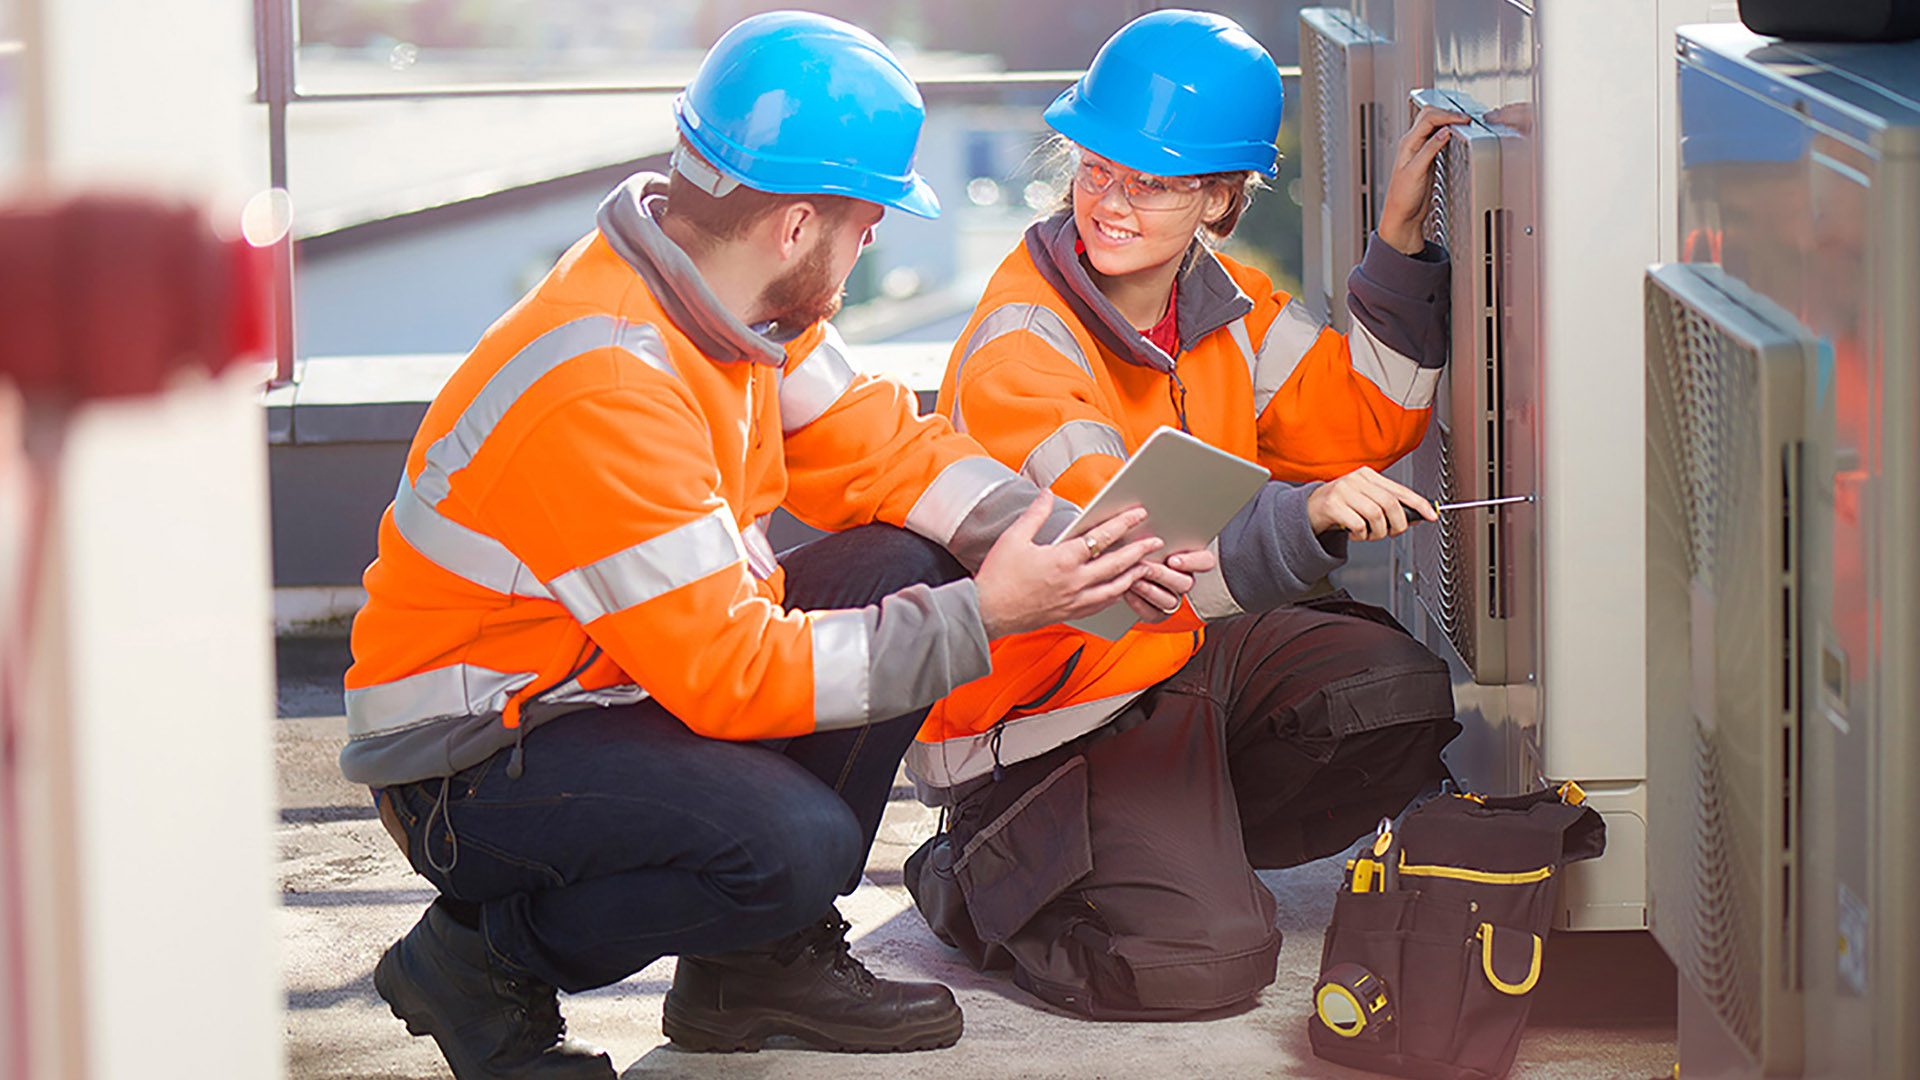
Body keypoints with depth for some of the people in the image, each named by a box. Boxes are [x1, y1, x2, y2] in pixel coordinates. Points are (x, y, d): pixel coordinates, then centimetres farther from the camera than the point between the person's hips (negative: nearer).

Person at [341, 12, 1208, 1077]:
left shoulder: (728, 295, -2)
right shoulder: (602, 390, -30)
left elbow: (878, 447, 7)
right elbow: (732, 673, -28)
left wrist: (1059, 542, -10)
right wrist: (982, 616, -23)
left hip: (620, 687, 9)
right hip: (471, 768, -9)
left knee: (905, 566, -3)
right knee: (792, 840, -31)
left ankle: (766, 957, 7)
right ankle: (484, 964, -5)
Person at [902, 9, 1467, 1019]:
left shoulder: (1225, 297, 1)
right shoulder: (1019, 346, -25)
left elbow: (1363, 424, 6)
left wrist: (1400, 240, -5)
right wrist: (1308, 518, -54)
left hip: (1189, 652, 8)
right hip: (1045, 722, -8)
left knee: (1408, 695, -10)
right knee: (1205, 962, -22)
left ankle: (1183, 845, 7)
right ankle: (975, 882, 6)